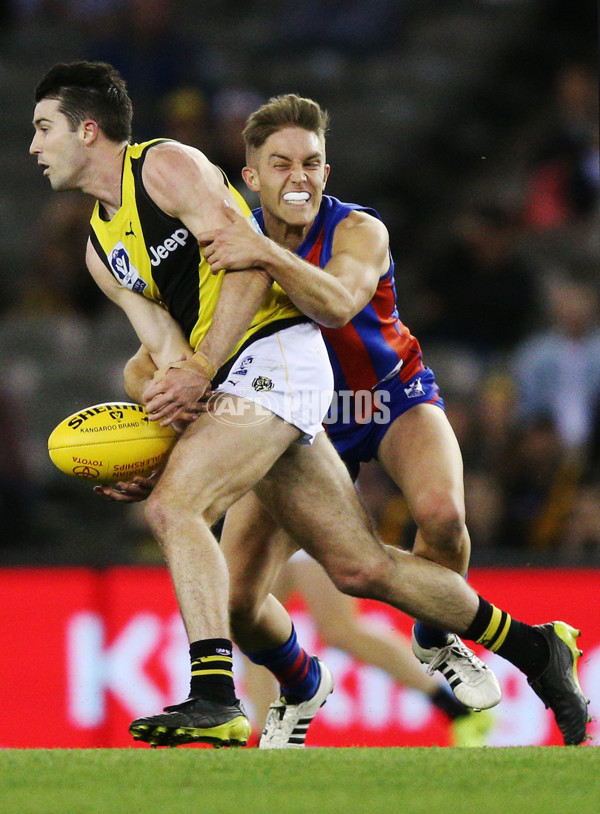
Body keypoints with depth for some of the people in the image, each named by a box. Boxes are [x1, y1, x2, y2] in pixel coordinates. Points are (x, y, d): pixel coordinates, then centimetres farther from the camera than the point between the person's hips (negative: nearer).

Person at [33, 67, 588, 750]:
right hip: (230, 383, 9)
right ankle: (534, 649, 21)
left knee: (173, 507, -25)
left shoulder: (167, 165, -4)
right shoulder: (102, 249, 20)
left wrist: (200, 372, -21)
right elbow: (164, 342, 12)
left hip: (275, 354, -9)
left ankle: (215, 697, -34)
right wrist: (170, 407, -8)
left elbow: (250, 265, -13)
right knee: (360, 567, 9)